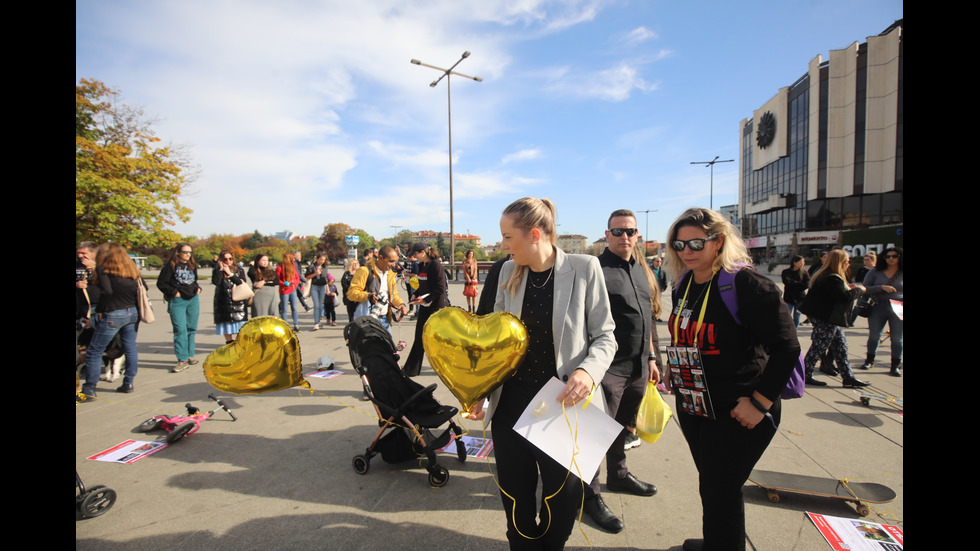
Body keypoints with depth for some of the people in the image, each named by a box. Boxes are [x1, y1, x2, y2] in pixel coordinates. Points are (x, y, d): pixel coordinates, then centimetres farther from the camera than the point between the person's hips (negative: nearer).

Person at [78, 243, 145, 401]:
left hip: (113, 315, -6)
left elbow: (107, 290, -19)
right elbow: (144, 288, 9)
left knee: (94, 352, 4)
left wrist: (100, 310, -8)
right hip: (133, 313, 6)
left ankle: (89, 390, 8)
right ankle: (128, 383, 19)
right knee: (130, 348, 13)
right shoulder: (132, 269, 8)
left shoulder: (103, 269, -8)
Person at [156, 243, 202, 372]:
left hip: (193, 300, 6)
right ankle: (182, 360, -7)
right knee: (180, 330, -9)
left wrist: (198, 288, 10)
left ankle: (190, 356, 20)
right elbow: (161, 283, -4)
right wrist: (173, 292, -12)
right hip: (177, 301, -6)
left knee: (192, 328, 9)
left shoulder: (192, 265, 13)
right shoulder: (170, 266, -4)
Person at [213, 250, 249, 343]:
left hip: (238, 302, 0)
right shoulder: (217, 270, 6)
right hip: (224, 302, 0)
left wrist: (230, 274, -8)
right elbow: (216, 282, -12)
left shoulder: (239, 270, 9)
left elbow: (242, 283, -5)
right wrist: (220, 269, -9)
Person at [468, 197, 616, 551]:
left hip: (561, 406, -3)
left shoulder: (584, 269, -10)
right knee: (515, 497, 15)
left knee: (563, 497, 11)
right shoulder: (509, 271, 2)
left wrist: (588, 370, -22)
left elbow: (604, 335, -3)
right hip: (510, 405, 3)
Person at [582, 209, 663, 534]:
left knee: (623, 427, 22)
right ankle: (590, 496, 18)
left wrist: (651, 357, 19)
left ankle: (618, 476, 42)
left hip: (638, 368, 8)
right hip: (610, 367, -7)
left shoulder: (642, 270, 13)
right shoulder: (597, 269, -12)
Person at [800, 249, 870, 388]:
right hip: (825, 318, -11)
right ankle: (805, 376, 8)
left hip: (830, 318, 11)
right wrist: (859, 289, -9)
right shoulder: (832, 279, -21)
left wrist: (847, 288, 8)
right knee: (819, 346, -2)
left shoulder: (826, 276, 12)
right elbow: (845, 296, -26)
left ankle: (848, 377, 22)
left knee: (840, 346, 14)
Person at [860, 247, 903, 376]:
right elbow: (865, 288, -4)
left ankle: (895, 366, 17)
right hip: (878, 307, 0)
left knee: (897, 338, 5)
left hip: (898, 309, 0)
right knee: (874, 336, 11)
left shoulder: (902, 273, 1)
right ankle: (870, 360, 28)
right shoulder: (875, 272, 1)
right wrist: (882, 287, -18)